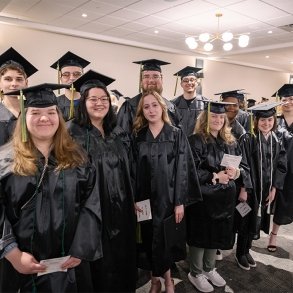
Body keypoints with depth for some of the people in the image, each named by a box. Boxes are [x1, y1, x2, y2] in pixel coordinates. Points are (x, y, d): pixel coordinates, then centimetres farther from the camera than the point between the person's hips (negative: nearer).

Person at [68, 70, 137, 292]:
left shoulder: (118, 132, 8)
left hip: (121, 207, 6)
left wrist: (132, 199, 11)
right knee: (100, 261, 10)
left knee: (123, 255, 19)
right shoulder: (74, 133, -10)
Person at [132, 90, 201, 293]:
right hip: (146, 197, 2)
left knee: (166, 239, 9)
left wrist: (180, 201, -11)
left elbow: (182, 169, -7)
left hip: (168, 197, -2)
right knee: (150, 239, 11)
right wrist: (134, 198, -3)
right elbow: (133, 170, 3)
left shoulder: (177, 135, -4)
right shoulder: (137, 137, 3)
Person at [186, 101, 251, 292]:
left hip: (224, 198, 6)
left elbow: (244, 166, 7)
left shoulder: (231, 142, 7)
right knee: (201, 235, 6)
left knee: (216, 234, 17)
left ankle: (209, 269, 37)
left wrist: (237, 173, -15)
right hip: (202, 197, -5)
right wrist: (214, 177, -23)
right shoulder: (195, 141, -11)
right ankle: (196, 273, 27)